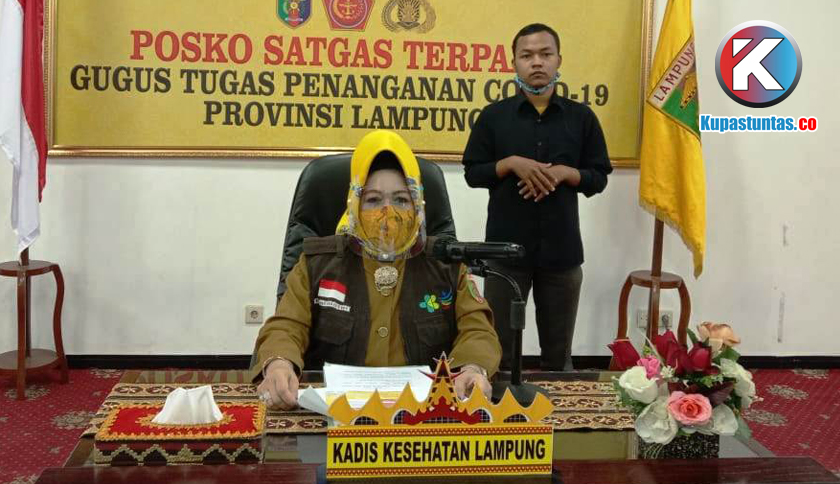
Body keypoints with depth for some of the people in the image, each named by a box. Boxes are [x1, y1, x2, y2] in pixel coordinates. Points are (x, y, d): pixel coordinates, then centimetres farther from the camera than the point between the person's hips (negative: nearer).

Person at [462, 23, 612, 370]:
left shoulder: (581, 117, 4)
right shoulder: (494, 115, 2)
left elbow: (598, 178, 6)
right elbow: (472, 173, 3)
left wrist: (562, 173, -13)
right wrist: (511, 163, -14)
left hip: (561, 248, 1)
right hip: (506, 246, -1)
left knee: (558, 351, 12)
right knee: (497, 347, 8)